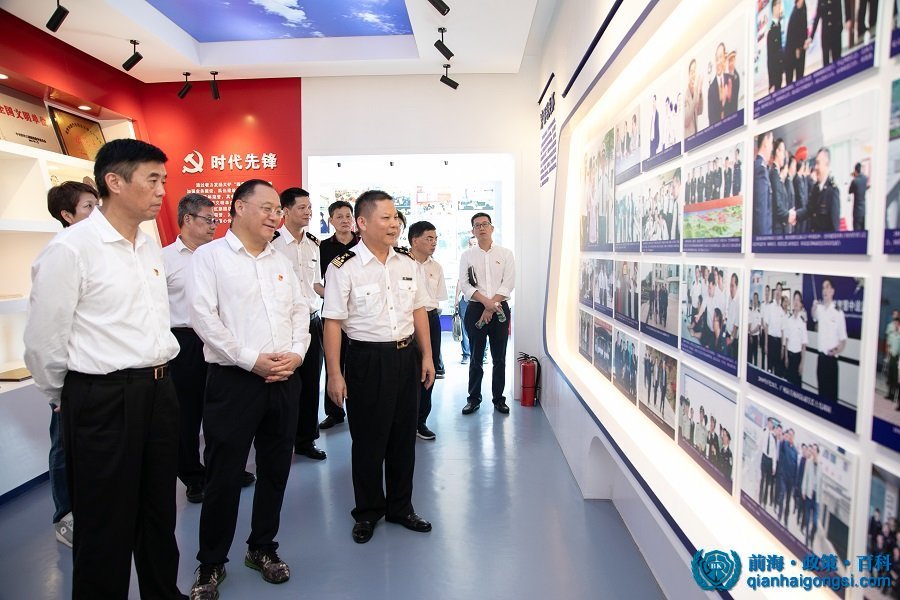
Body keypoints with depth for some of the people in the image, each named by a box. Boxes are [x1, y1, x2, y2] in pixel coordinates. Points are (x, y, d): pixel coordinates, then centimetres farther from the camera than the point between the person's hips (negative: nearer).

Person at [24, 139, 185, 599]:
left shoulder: (151, 248, 10)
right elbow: (43, 340, -9)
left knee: (159, 511, 20)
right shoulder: (71, 248, -14)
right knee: (105, 523, 9)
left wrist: (161, 368, 17)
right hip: (102, 399, -7)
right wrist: (67, 401, 3)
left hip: (158, 392, 7)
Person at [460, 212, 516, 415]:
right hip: (475, 309, 0)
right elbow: (466, 285, -3)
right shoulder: (467, 256, 5)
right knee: (476, 357, 6)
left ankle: (499, 398, 17)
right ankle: (474, 398, 17)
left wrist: (491, 308, -11)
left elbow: (508, 284, -4)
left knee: (499, 358, 6)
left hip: (500, 309, 0)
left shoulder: (506, 254, 4)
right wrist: (486, 301, -17)